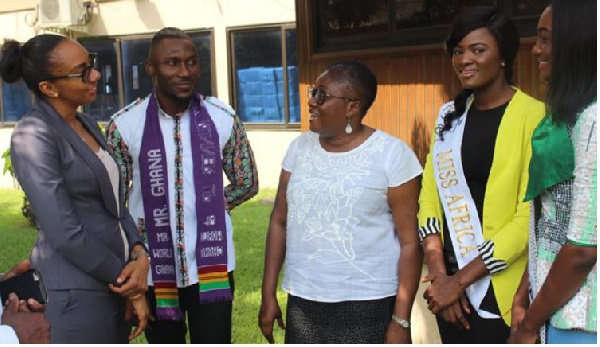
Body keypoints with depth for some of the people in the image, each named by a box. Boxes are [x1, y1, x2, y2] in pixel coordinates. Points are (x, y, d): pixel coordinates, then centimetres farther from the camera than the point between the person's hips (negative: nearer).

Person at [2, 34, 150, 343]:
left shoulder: (87, 124, 8)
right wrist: (127, 283, -11)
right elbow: (66, 234, -20)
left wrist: (139, 254, -7)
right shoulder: (33, 137, -16)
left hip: (111, 283, 8)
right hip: (76, 294, -8)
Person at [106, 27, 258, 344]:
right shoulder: (125, 125, -7)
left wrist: (205, 209, 0)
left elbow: (247, 183, 8)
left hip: (211, 266, 0)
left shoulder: (223, 119, -4)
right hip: (153, 268, 0)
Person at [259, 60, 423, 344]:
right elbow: (279, 222, 7)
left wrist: (401, 320, -10)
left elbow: (409, 242, -9)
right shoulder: (299, 147, 4)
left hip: (368, 307, -4)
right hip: (302, 303, 4)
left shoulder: (392, 154, -9)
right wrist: (268, 295, 5)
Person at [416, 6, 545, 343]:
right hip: (450, 282, 5)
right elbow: (430, 194, 4)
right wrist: (439, 274, -7)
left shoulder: (533, 115, -11)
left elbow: (530, 217, -16)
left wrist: (461, 279, -13)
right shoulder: (450, 114, 8)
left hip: (501, 288, -5)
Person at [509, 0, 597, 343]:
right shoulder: (567, 117, 10)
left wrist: (529, 326, -12)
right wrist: (523, 297, 6)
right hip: (556, 309, 8)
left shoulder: (591, 118, -19)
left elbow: (584, 248, -22)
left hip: (580, 322, -8)